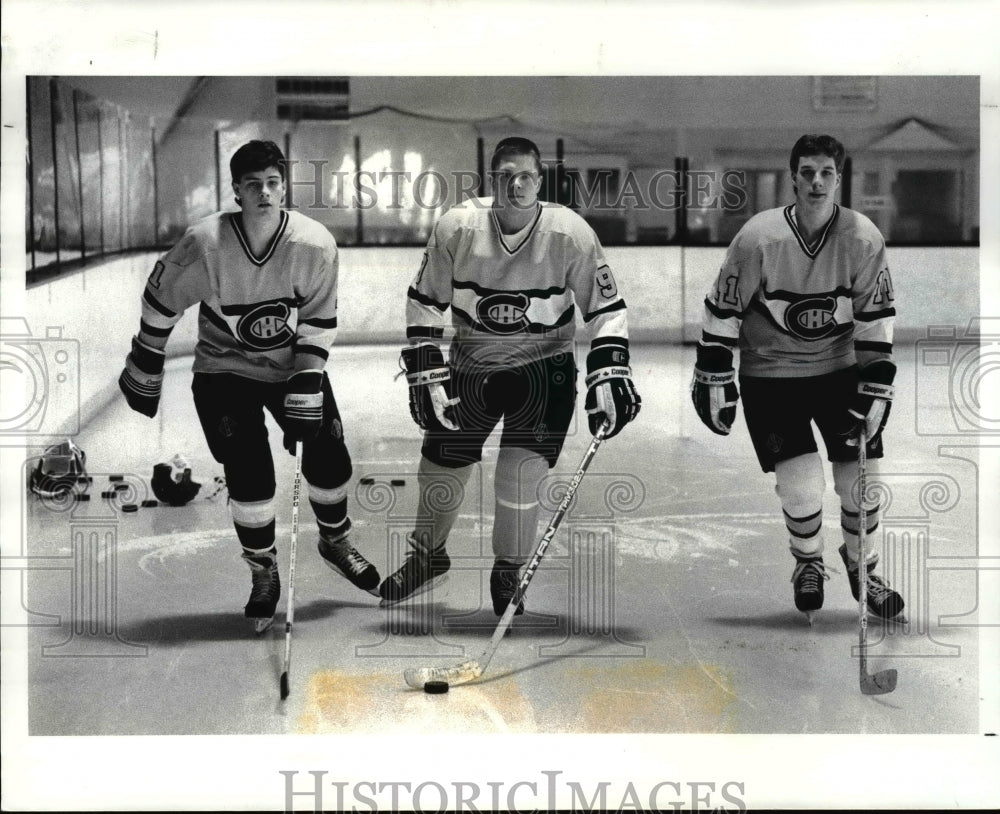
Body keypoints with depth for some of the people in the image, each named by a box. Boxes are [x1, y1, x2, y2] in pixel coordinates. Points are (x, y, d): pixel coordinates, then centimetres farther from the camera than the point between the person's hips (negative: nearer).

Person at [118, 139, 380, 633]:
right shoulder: (206, 243, -24)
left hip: (293, 365, 2)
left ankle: (334, 542, 31)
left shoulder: (315, 245, -20)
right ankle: (263, 574, 12)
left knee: (328, 457, 0)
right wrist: (145, 371, -1)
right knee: (249, 472, -12)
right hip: (224, 370, -2)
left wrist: (305, 391, -17)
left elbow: (319, 324, -12)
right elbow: (162, 299, -9)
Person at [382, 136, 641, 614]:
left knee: (522, 472, -13)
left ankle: (508, 574, 14)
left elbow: (606, 306, -8)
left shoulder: (570, 233, -17)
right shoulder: (457, 228, -14)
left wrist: (610, 374, -18)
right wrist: (425, 374, -9)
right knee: (439, 469, 9)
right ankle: (428, 556, 38)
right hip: (471, 365, 2)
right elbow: (424, 303, -4)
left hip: (544, 368, -2)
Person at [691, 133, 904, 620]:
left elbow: (876, 319, -6)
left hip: (841, 368, 2)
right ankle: (808, 564, 22)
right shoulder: (760, 237, -19)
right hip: (771, 375, -2)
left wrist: (876, 388, -8)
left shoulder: (863, 239, -13)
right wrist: (713, 379, -6)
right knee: (801, 489, -11)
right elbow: (722, 310, -9)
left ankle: (862, 566, 29)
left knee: (861, 480, -1)